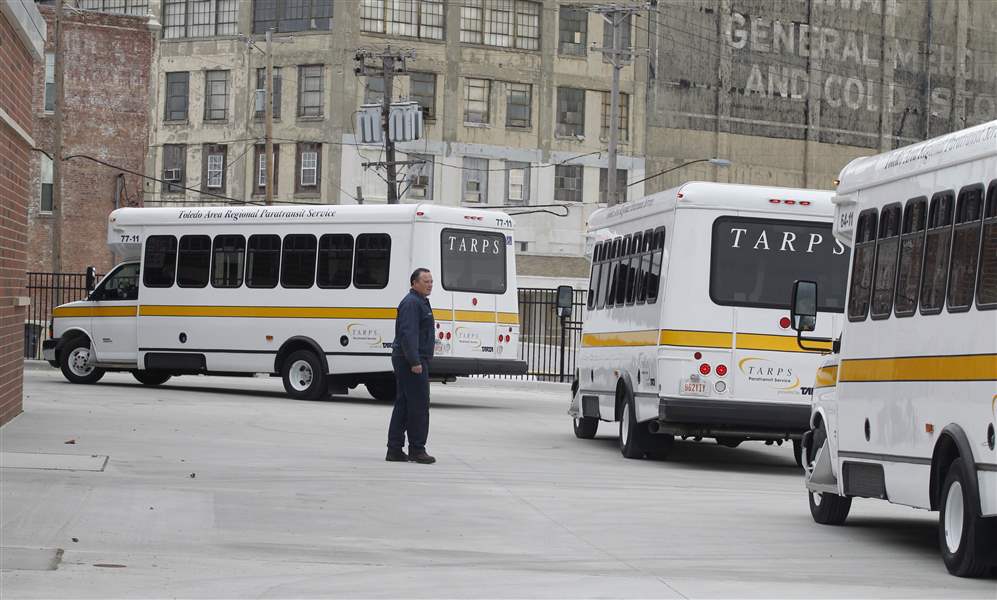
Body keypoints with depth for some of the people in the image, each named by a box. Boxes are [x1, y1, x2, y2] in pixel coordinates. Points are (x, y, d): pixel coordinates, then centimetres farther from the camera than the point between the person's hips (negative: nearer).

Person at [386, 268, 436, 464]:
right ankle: (416, 449, -7)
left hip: (410, 361, 11)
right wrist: (415, 361, -26)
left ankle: (394, 449, 12)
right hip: (413, 361, -11)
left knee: (403, 405, 10)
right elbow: (408, 334, -22)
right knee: (419, 404, -9)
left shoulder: (420, 302, 22)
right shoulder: (412, 303, -13)